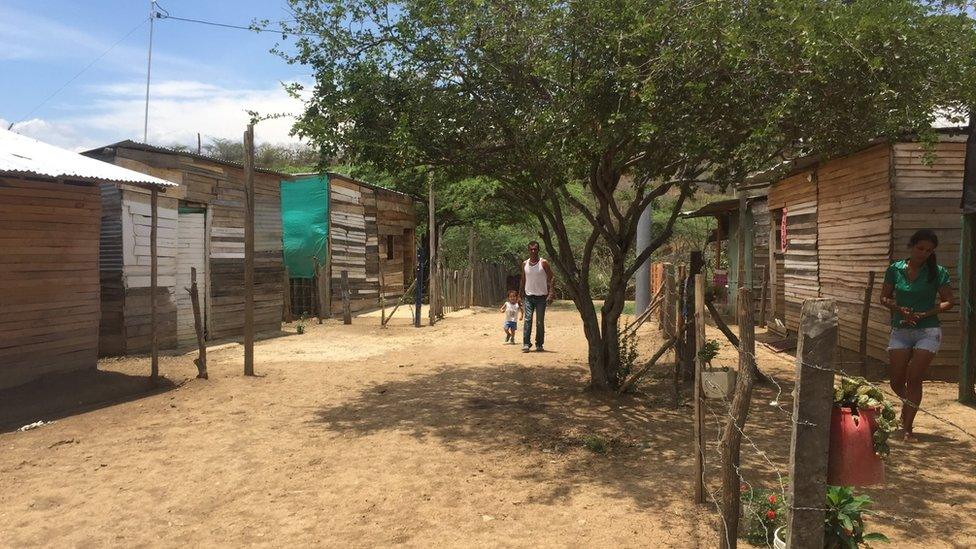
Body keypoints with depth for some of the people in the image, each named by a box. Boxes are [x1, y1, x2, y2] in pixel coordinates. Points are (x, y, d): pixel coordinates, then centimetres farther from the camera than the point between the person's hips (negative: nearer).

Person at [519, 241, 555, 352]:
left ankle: (539, 344, 12)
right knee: (528, 320, -8)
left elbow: (551, 278, -6)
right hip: (529, 296, 2)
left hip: (541, 297, -2)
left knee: (540, 322, 3)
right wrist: (520, 295, 13)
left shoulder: (543, 263, -4)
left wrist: (551, 293, -16)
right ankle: (526, 344, -8)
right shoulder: (525, 264, 7)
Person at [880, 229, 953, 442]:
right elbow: (884, 298, 7)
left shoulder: (937, 272, -4)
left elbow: (948, 302, -1)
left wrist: (924, 314, -14)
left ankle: (908, 428, 3)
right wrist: (900, 309, -13)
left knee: (914, 379, -7)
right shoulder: (895, 270, 0)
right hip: (900, 331, 2)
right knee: (897, 382, 4)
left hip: (928, 331, -2)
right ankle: (907, 404, 37)